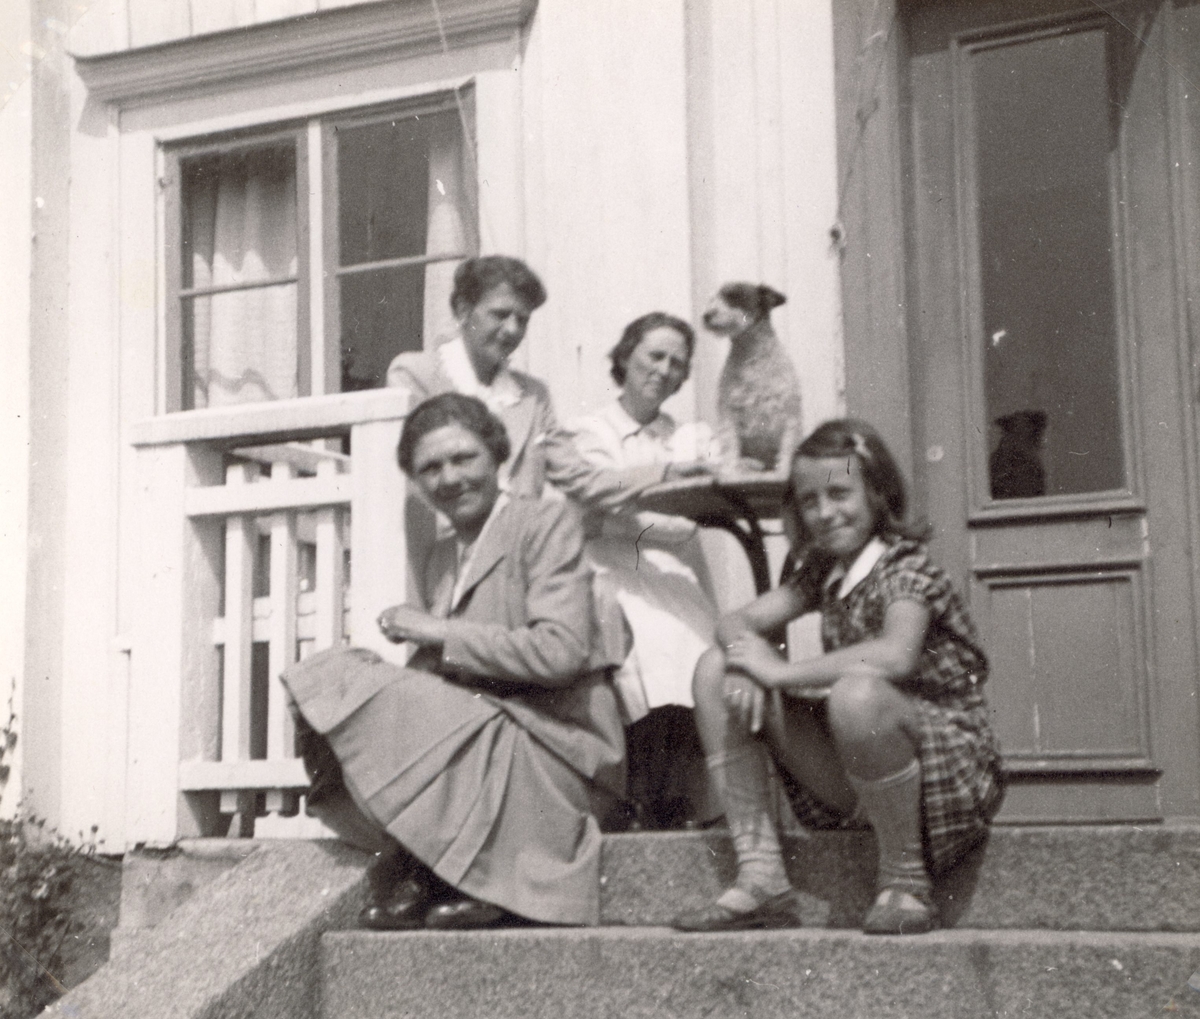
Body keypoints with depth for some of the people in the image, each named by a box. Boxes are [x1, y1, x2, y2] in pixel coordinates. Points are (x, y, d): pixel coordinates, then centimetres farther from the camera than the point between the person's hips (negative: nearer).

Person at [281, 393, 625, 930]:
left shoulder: (547, 521, -3)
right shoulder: (442, 557, 21)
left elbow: (560, 651, -17)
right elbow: (436, 675, 13)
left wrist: (439, 633, -12)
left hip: (550, 749, -7)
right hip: (477, 744, 7)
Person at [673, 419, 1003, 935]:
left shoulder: (906, 566, -12)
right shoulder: (822, 572, 10)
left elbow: (897, 656, -32)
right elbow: (735, 623, 7)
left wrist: (779, 671, -25)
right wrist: (744, 660, -18)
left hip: (951, 769, -7)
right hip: (853, 784, 8)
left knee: (856, 692, -40)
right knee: (716, 669, -1)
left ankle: (904, 881, -17)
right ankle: (760, 876, -9)